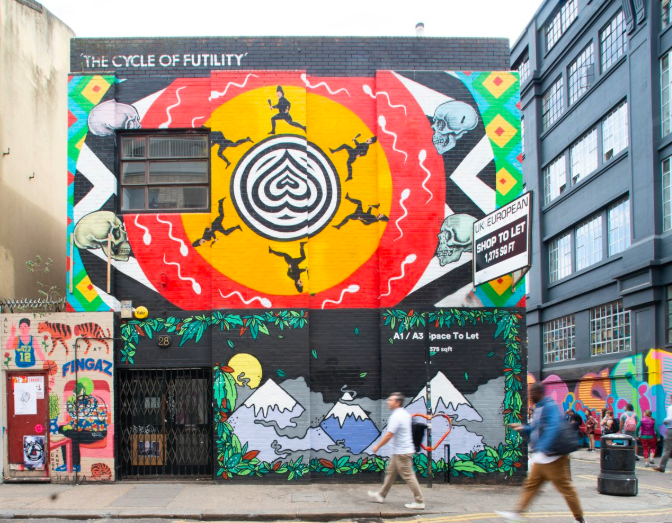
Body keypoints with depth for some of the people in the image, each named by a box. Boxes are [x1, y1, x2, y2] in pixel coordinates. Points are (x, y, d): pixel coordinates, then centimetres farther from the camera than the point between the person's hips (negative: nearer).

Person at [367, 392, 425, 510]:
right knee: (390, 473, 18)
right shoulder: (405, 414, 10)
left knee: (408, 477, -6)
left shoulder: (396, 416, -20)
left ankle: (419, 502, -2)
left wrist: (378, 446, -10)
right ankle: (381, 495, 28)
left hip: (401, 452, -10)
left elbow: (389, 435, -21)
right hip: (399, 452, 10)